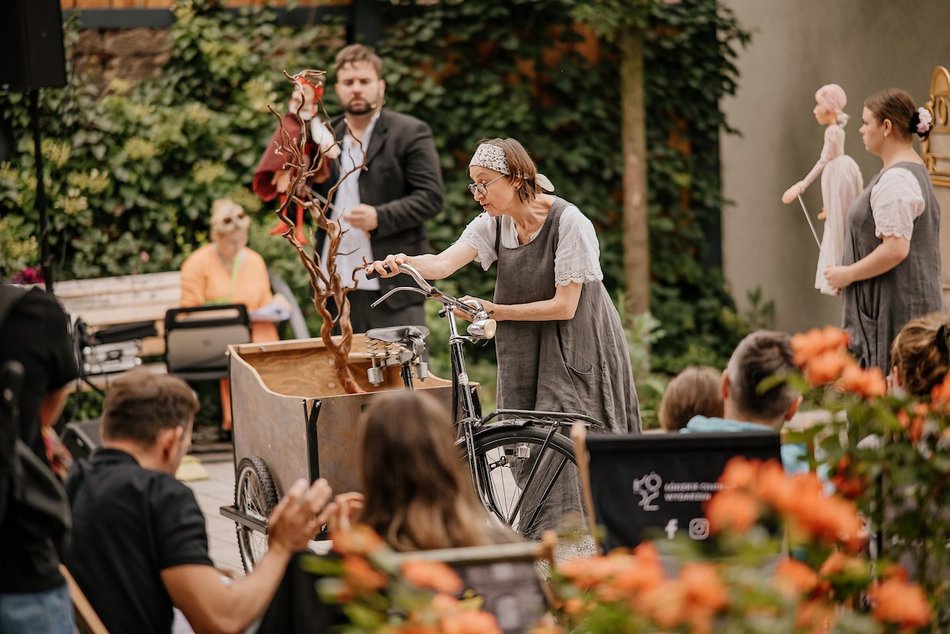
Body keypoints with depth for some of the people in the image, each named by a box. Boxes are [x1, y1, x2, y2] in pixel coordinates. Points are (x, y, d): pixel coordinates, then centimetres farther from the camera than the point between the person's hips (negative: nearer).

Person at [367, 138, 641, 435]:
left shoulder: (567, 221, -17)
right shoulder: (493, 224, -1)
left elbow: (564, 306, -18)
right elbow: (443, 263, -18)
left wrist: (494, 311, -19)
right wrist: (403, 263, -39)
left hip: (578, 350, -5)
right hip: (526, 352, 5)